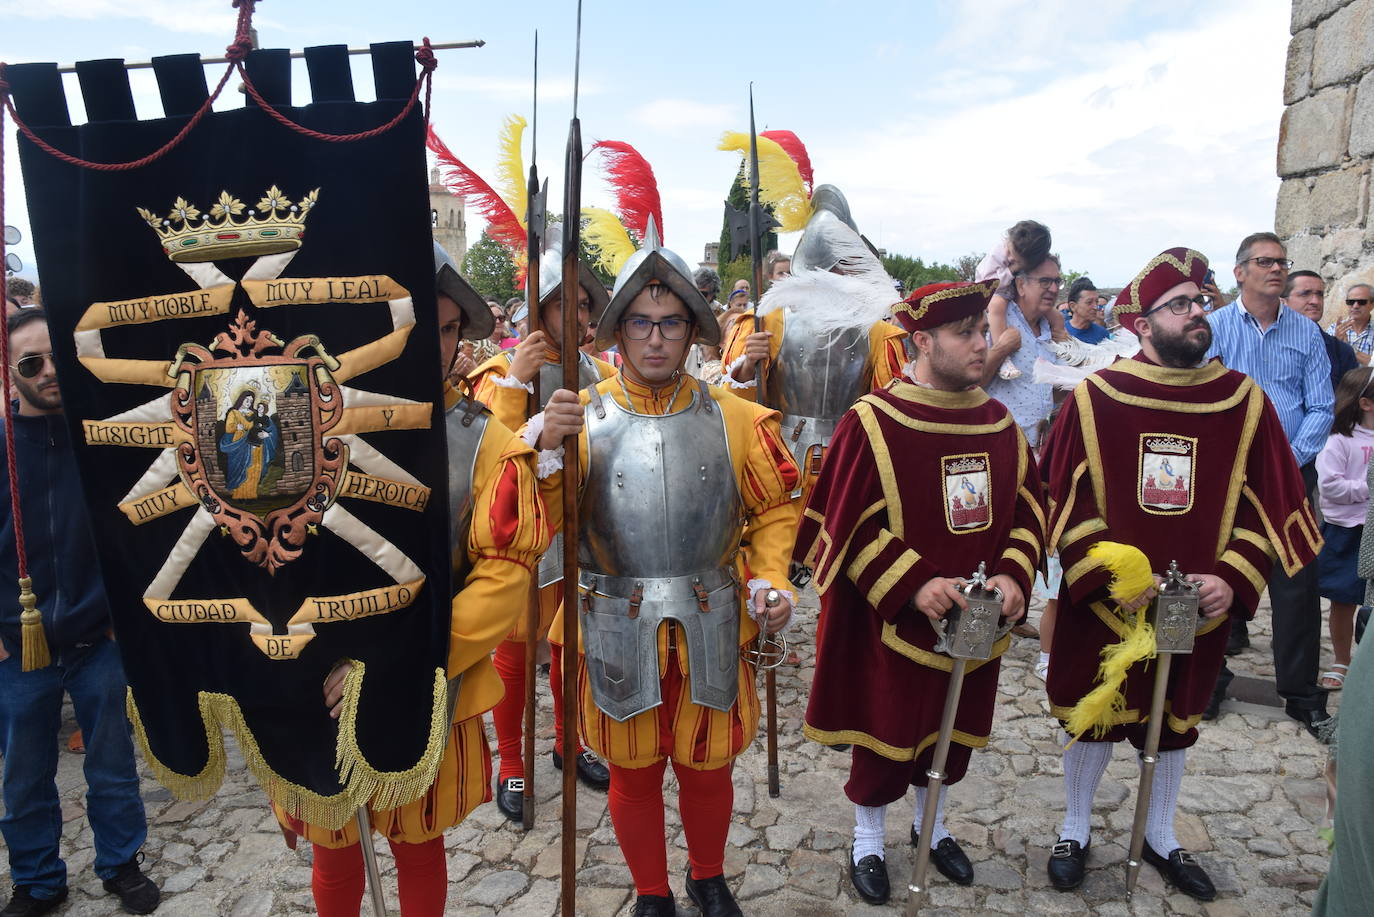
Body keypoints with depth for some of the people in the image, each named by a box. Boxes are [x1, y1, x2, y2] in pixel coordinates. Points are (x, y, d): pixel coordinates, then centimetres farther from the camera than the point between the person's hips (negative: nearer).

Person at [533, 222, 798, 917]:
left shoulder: (734, 419, -3)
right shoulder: (579, 419, -7)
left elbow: (773, 510, 6)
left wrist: (769, 581, -8)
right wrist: (546, 449, -27)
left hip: (711, 628, 1)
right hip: (616, 632, -1)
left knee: (707, 768, 18)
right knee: (633, 773, 16)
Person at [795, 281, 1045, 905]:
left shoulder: (999, 423, 1)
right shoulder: (872, 423, -16)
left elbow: (1027, 510, 5)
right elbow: (850, 525, -16)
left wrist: (1012, 575, -11)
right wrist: (915, 585, -24)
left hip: (977, 621, 6)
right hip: (894, 621, -5)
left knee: (955, 730, 20)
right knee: (886, 734, 10)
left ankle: (931, 826, 46)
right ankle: (868, 842, 34)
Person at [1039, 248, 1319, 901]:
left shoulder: (1244, 401, -3)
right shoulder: (1095, 399, -9)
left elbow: (1269, 506, 0)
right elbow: (1065, 503, -8)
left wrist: (1232, 580, -14)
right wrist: (1113, 581, -17)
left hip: (1199, 607, 2)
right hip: (1101, 608, -2)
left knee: (1175, 721, 19)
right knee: (1094, 717, 12)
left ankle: (1159, 837, 41)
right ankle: (1074, 832, 34)